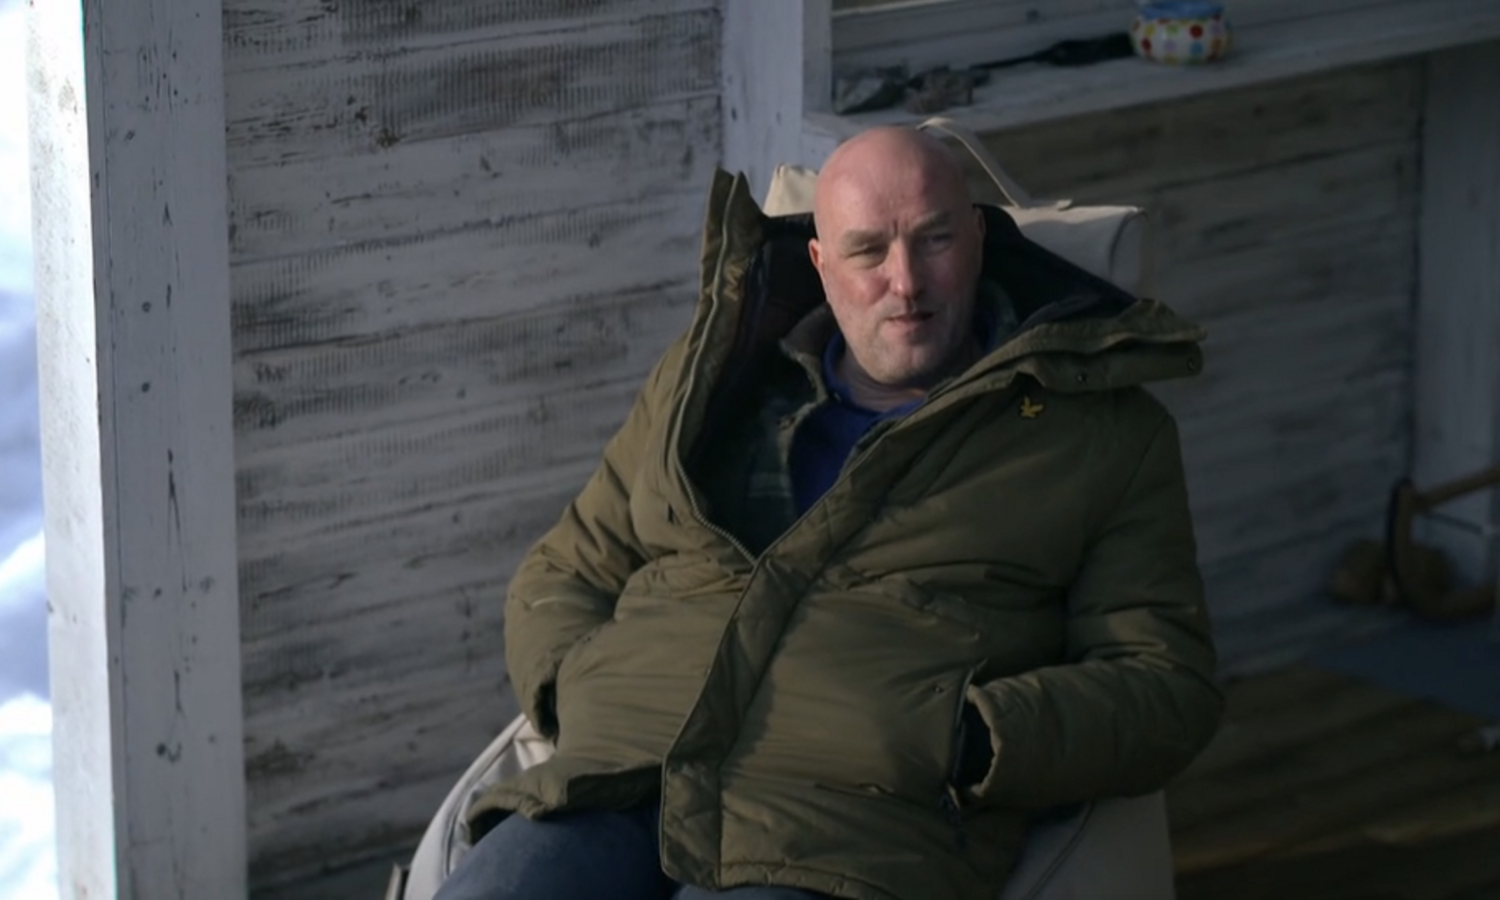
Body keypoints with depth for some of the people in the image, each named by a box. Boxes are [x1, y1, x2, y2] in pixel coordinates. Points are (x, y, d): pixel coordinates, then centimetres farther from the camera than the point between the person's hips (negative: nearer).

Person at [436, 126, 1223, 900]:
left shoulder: (1101, 434, 15)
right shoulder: (712, 372, 24)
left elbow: (1169, 685, 8)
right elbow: (559, 575, 29)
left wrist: (962, 744, -9)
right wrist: (579, 688, 4)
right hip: (614, 793, 3)